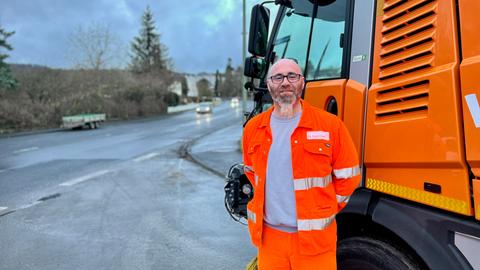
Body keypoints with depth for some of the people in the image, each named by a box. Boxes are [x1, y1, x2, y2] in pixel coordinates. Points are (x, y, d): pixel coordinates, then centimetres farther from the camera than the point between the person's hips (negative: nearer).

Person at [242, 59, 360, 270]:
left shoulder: (330, 125, -6)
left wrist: (323, 212, 1)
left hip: (314, 238, -3)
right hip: (269, 235, 3)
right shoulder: (253, 128, 3)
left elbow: (348, 177, 0)